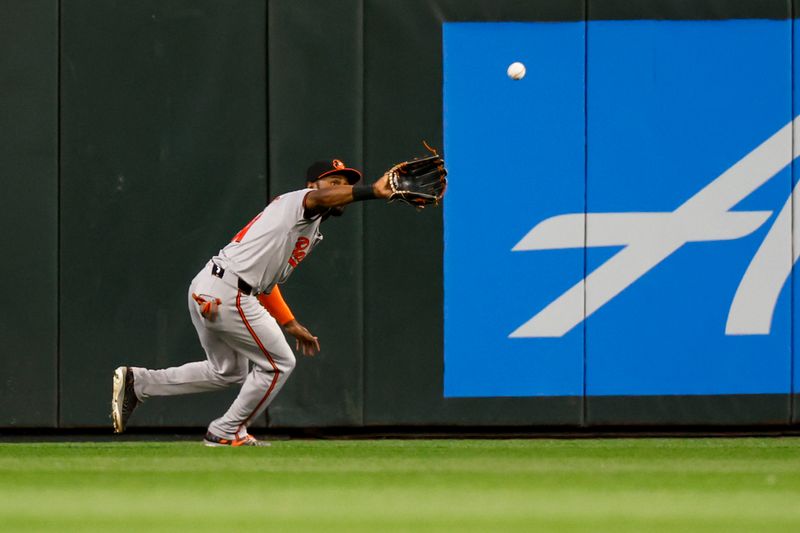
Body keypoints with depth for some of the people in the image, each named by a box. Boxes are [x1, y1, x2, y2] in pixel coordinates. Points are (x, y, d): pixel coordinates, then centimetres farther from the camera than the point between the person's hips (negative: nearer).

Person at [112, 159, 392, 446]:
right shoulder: (298, 201, -2)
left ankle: (137, 382, 21)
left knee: (227, 371, 24)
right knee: (278, 364, 2)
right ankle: (227, 432, 11)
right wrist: (372, 191, -41)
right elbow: (321, 198, -28)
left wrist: (291, 325, 30)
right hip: (227, 293, -10)